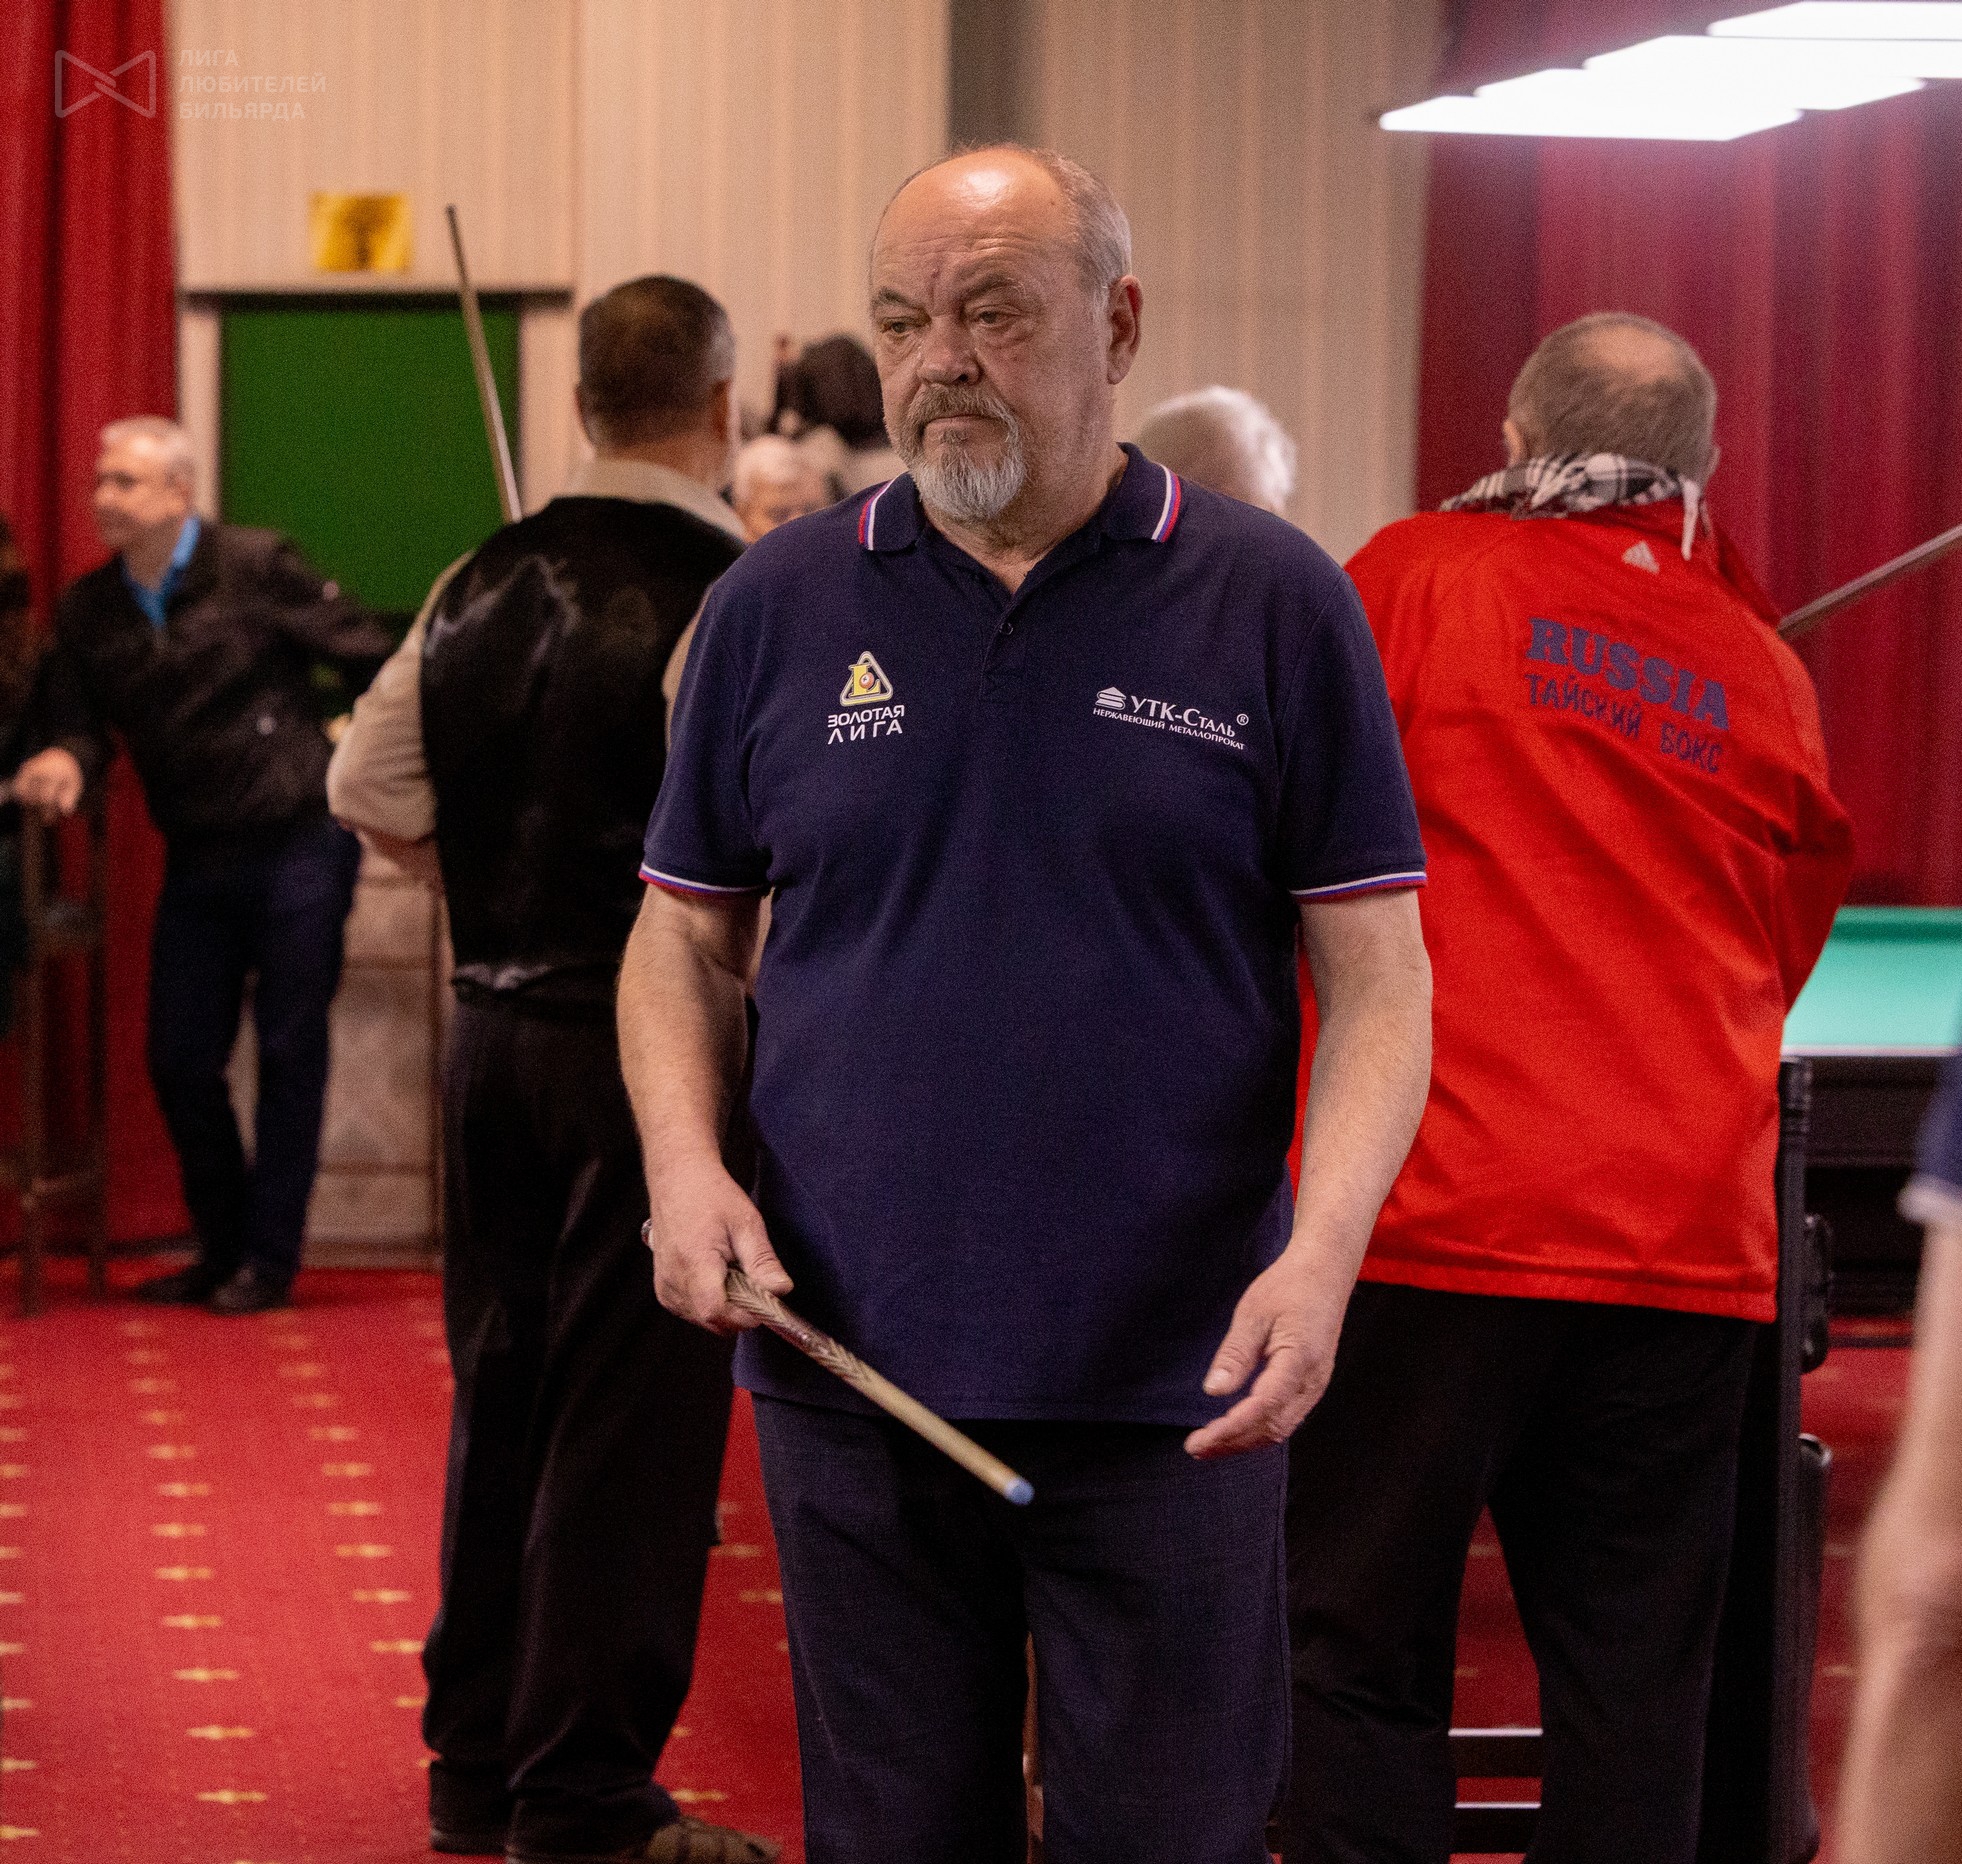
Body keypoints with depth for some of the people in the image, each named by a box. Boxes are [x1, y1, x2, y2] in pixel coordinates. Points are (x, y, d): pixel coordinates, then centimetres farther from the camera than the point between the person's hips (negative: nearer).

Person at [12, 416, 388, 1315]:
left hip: (297, 844, -5)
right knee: (180, 1062, 7)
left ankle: (270, 1259, 10)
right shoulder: (90, 608, 4)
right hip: (196, 863, 5)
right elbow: (77, 721, 3)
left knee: (290, 1054, 1)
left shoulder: (255, 567, -11)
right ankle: (223, 1250, 23)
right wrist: (62, 760, -19)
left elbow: (369, 659, -8)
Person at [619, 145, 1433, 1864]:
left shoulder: (1274, 607, -1)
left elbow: (1377, 975, -1)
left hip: (1175, 1392, -2)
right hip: (853, 1373, 2)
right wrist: (686, 1158, -4)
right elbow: (686, 936, 15)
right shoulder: (780, 608, 5)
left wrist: (1322, 1250, -17)